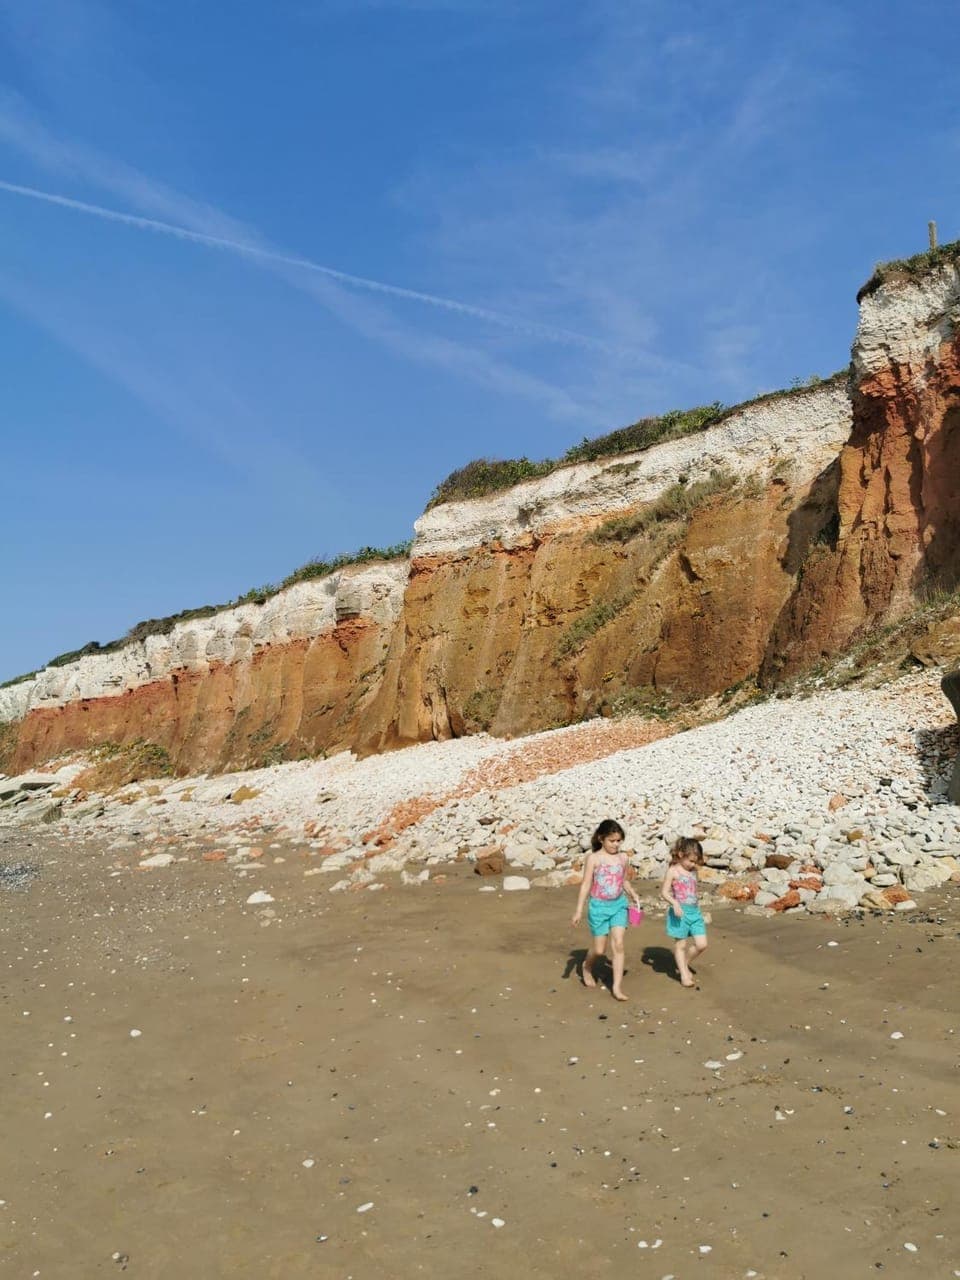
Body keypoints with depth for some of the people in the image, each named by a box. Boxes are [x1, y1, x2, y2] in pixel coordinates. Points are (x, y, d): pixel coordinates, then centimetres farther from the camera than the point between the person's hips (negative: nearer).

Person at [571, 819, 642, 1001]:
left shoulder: (623, 857, 3)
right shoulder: (594, 858, -10)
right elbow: (586, 884, -8)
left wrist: (633, 895, -1)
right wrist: (579, 910, -10)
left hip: (619, 905, 3)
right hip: (599, 906, -3)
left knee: (618, 945, -7)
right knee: (599, 949, 6)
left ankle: (617, 986, -2)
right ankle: (587, 967, 39)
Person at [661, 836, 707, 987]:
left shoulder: (693, 871, 10)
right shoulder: (673, 871, -8)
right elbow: (664, 892, -10)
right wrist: (674, 903, -24)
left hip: (695, 911, 6)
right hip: (680, 912, -6)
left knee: (702, 944, 4)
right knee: (681, 945, 4)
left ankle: (683, 965, 25)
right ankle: (684, 975, 16)